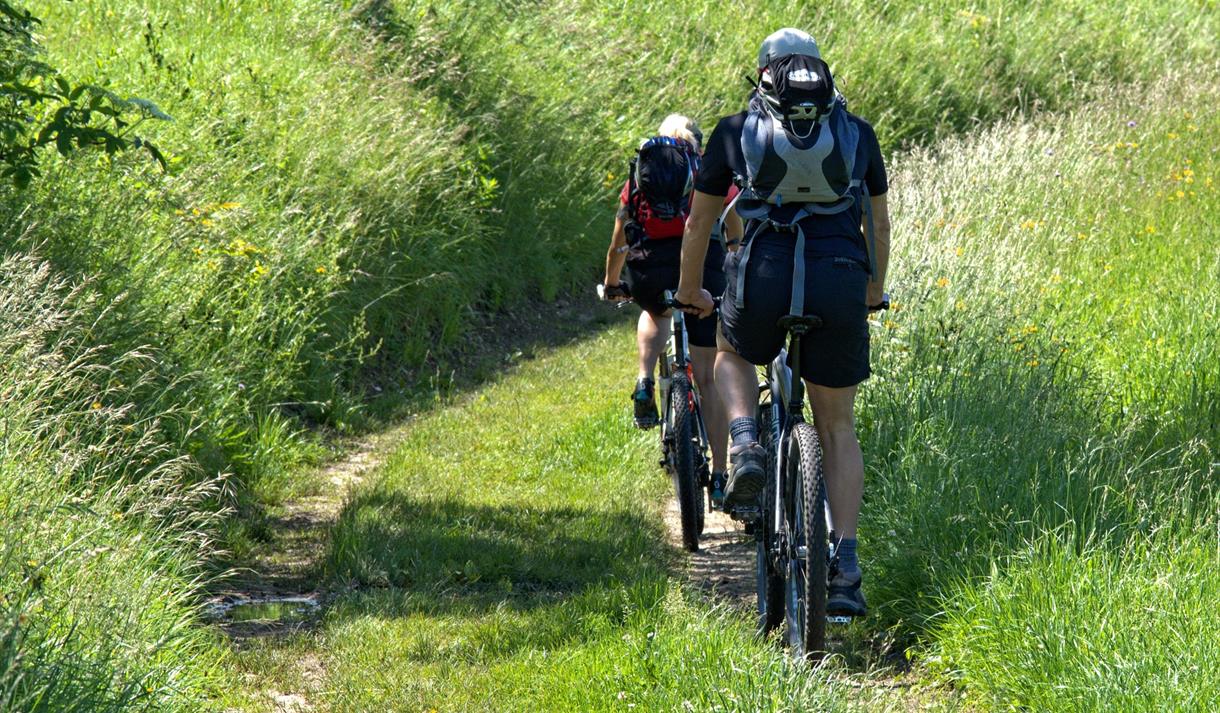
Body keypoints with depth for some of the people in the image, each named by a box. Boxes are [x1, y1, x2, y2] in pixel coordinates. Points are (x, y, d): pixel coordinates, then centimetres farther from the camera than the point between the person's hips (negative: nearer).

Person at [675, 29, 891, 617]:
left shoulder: (736, 131, 14)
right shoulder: (857, 133, 18)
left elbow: (699, 221, 23)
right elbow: (879, 222, 28)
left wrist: (691, 291, 39)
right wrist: (873, 291, 45)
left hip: (764, 279, -1)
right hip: (840, 281, 1)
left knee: (732, 358, 33)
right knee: (836, 428, 14)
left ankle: (745, 445, 3)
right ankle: (845, 564, 2)